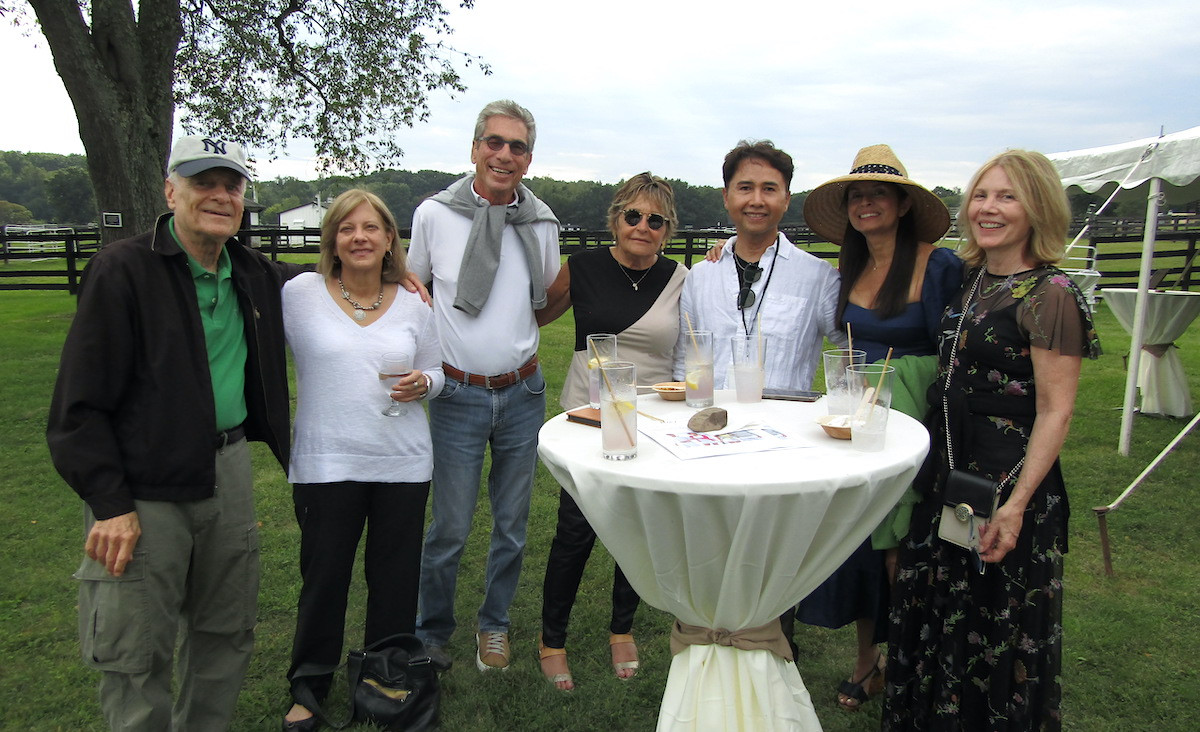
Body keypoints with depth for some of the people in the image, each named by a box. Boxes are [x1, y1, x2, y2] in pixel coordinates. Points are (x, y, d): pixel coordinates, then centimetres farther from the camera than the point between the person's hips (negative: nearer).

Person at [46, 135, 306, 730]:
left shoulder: (253, 274, 6)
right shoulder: (123, 271, -12)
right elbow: (80, 403, -12)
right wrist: (110, 504, -16)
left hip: (228, 471, 6)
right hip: (142, 486, -6)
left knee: (226, 634, 18)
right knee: (134, 656, 4)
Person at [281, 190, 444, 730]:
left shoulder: (413, 306, 4)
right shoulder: (300, 294, -3)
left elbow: (437, 371, 12)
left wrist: (423, 383, -9)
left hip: (403, 463, 2)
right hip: (325, 464, -2)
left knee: (395, 578, 12)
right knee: (324, 577, 10)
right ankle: (308, 685, 32)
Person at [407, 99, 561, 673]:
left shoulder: (541, 222, 2)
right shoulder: (434, 215, -4)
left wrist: (575, 277, -4)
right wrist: (430, 343, -4)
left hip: (523, 392, 3)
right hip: (458, 393, -2)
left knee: (512, 524, 13)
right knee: (450, 528, 3)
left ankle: (494, 624, 35)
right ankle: (431, 631, 27)